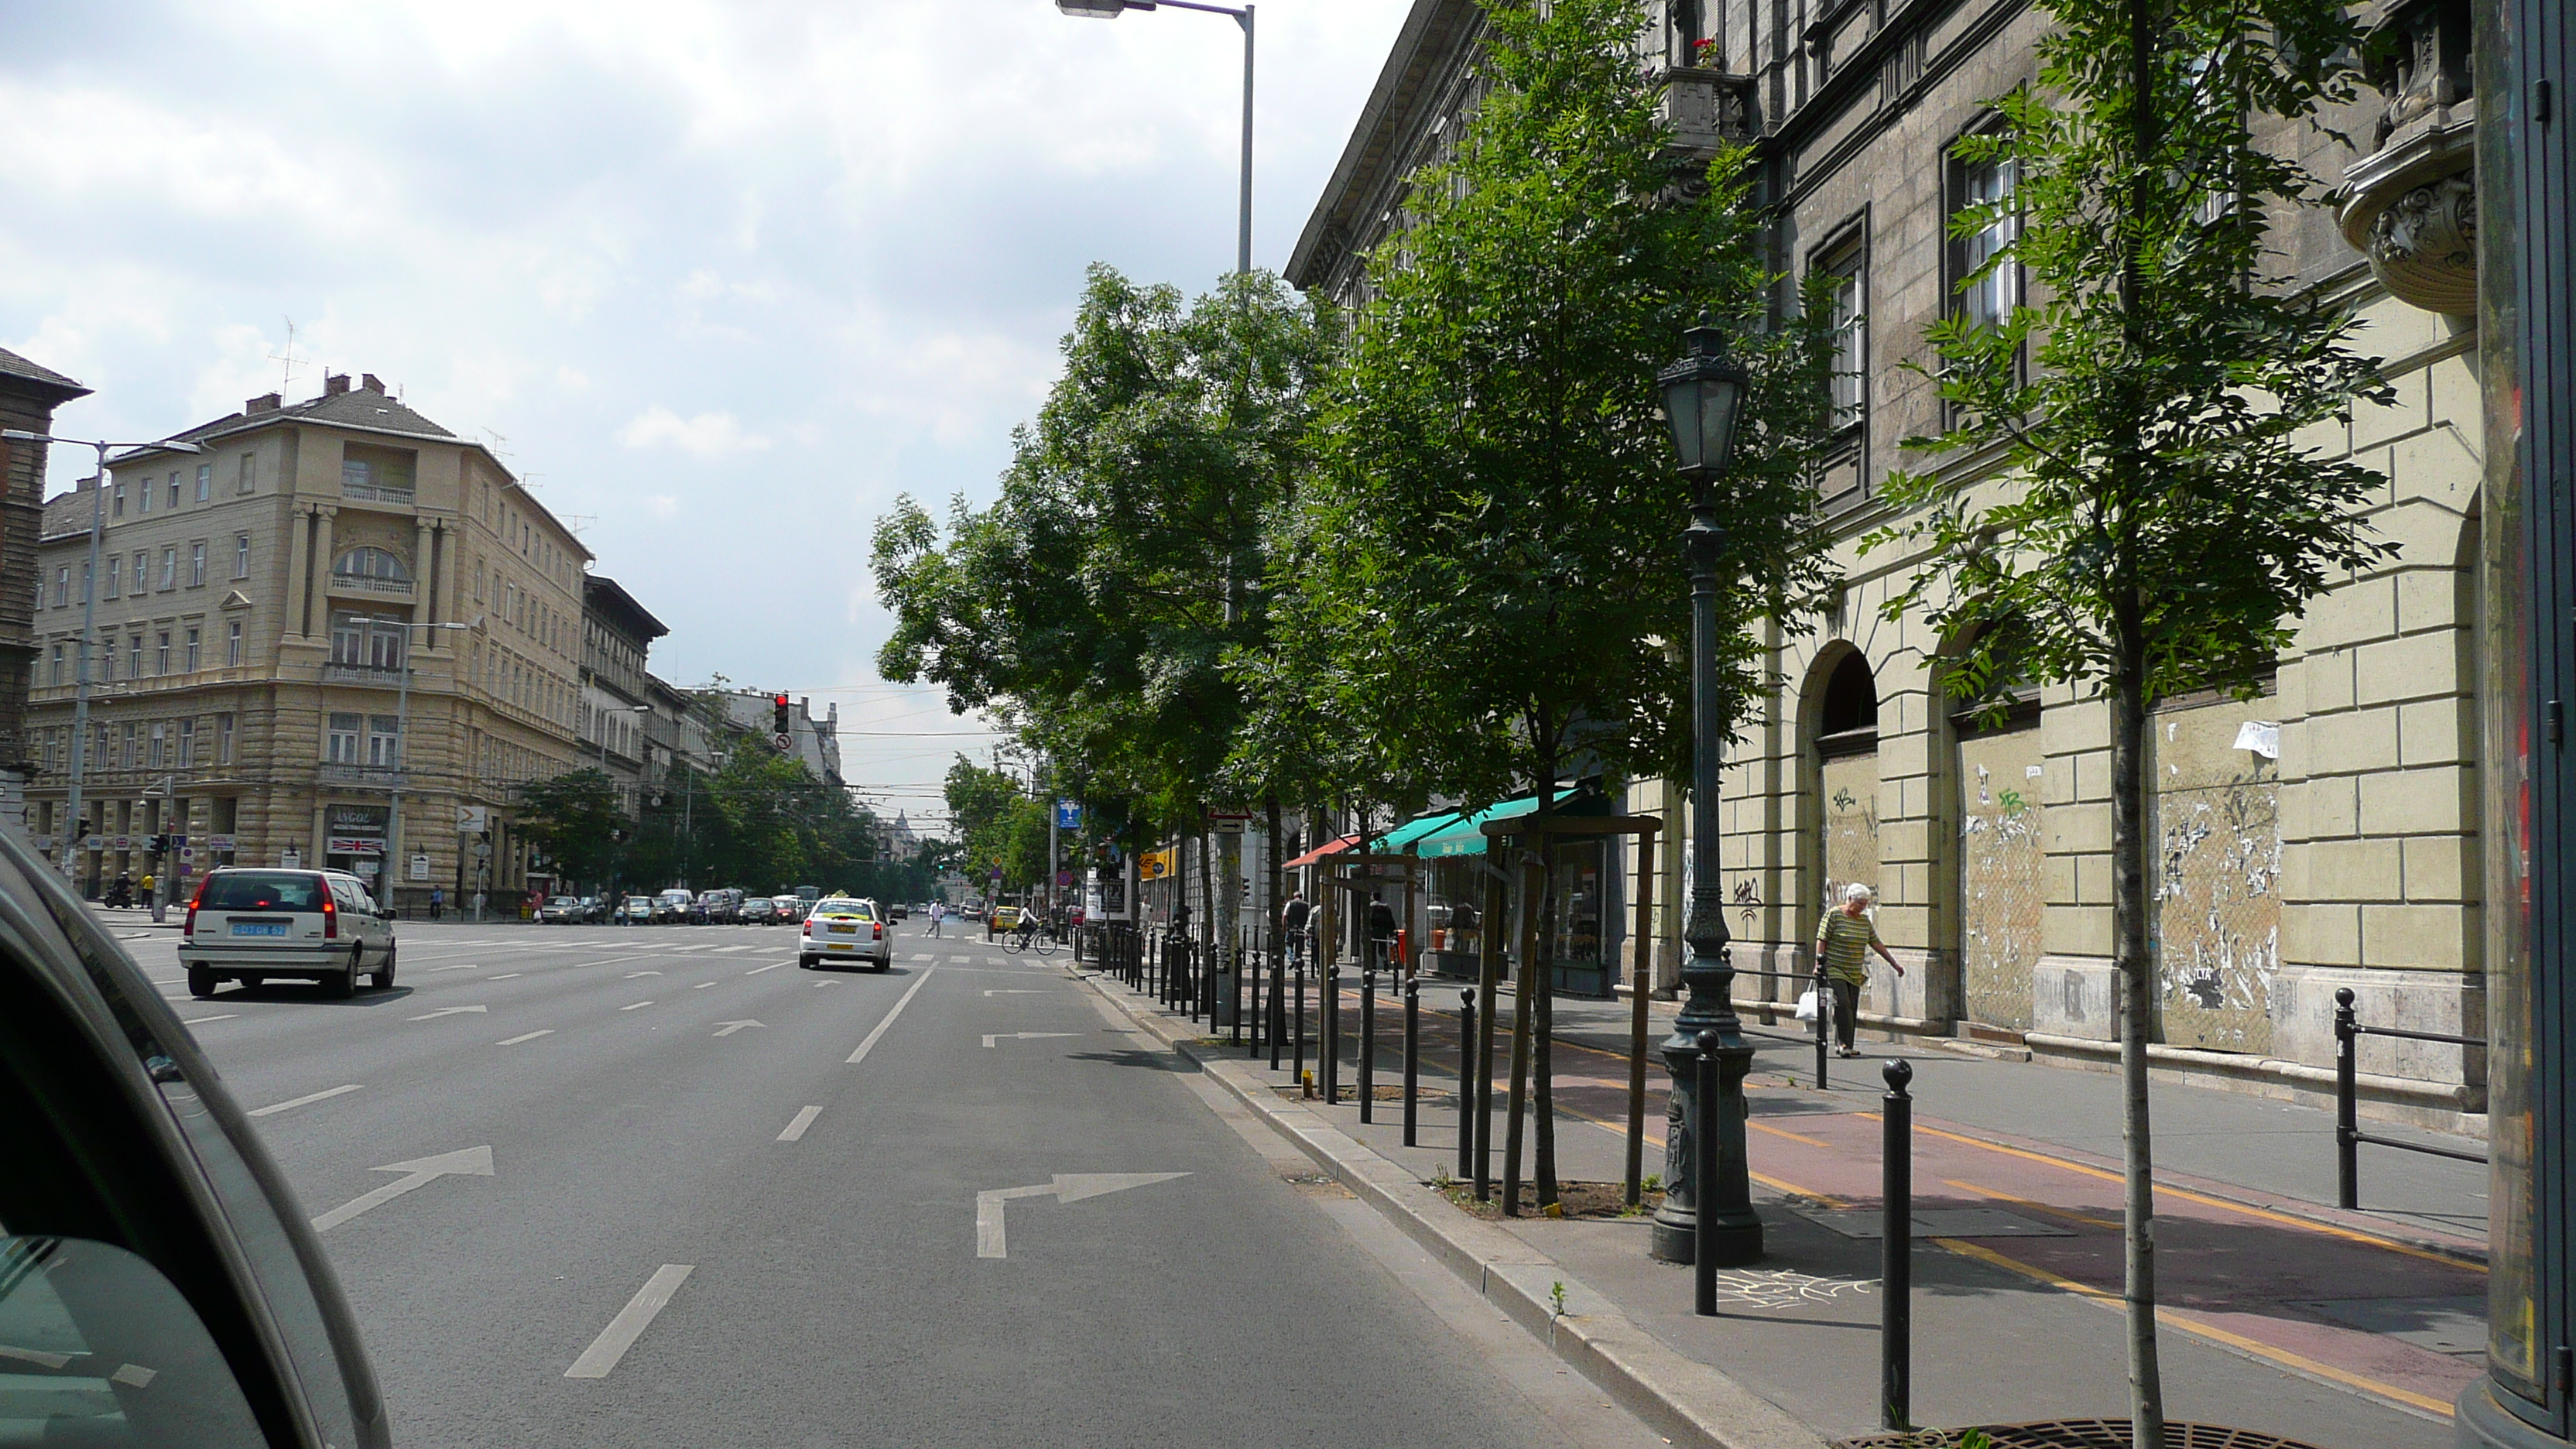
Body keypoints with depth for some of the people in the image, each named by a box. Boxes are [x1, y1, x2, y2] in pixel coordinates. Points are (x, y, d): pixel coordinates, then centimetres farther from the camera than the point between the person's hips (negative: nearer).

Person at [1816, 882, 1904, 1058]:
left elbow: (1876, 944, 17)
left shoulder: (1865, 920, 12)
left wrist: (1894, 964, 16)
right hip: (1834, 970, -6)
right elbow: (1821, 940, -7)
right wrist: (1819, 964, -15)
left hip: (1855, 974, 6)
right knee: (1843, 1004, -19)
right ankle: (1844, 1044, -20)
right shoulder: (1833, 915, -5)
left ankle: (1844, 1046, 6)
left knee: (1852, 1009, 2)